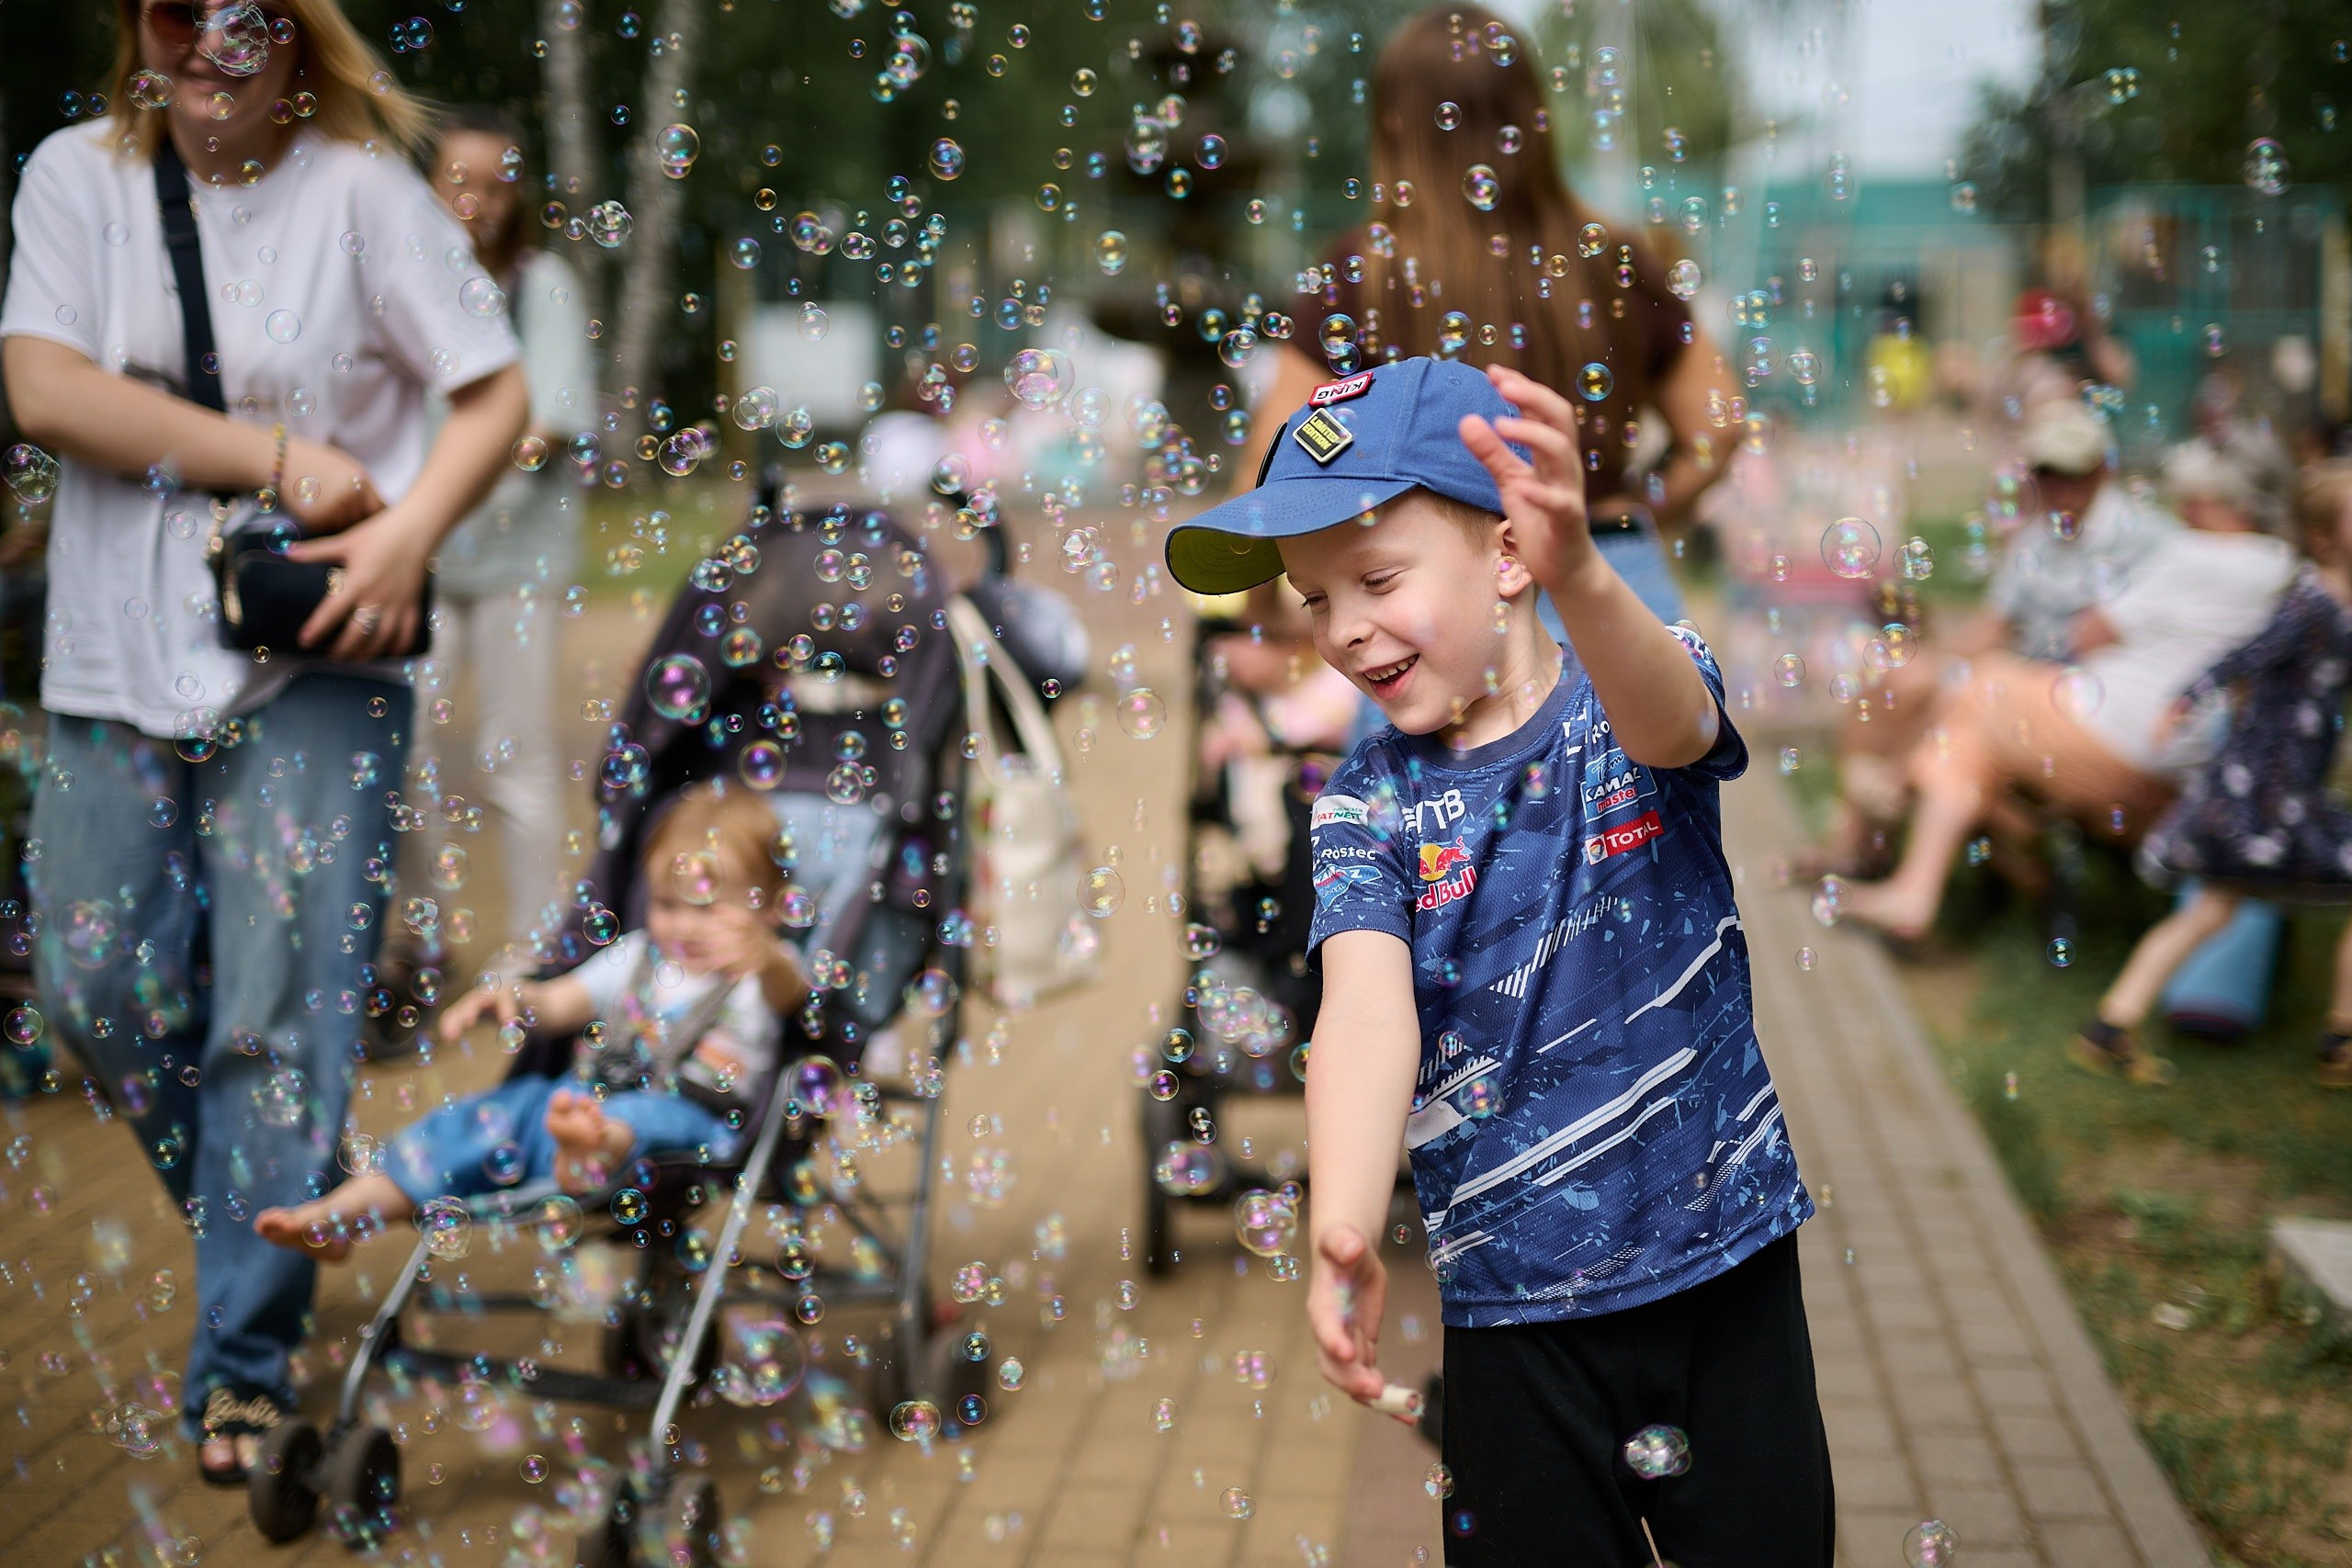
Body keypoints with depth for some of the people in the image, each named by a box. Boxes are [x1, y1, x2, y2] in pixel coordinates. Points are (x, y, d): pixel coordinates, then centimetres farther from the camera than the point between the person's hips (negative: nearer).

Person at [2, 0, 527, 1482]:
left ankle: (247, 1359, 5)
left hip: (318, 665, -3)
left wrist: (408, 533, -19)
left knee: (281, 1009, -5)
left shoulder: (364, 188, -1)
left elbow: (500, 393, -1)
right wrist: (282, 456, -15)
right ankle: (255, 1234, 31)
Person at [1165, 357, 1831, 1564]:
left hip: (1723, 1256, -1)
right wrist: (1343, 1233, -38)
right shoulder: (1367, 806, -4)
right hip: (1514, 1300, 1)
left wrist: (1582, 581, -57)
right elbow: (1367, 1009, -21)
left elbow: (1671, 718, -34)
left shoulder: (1631, 703, -8)